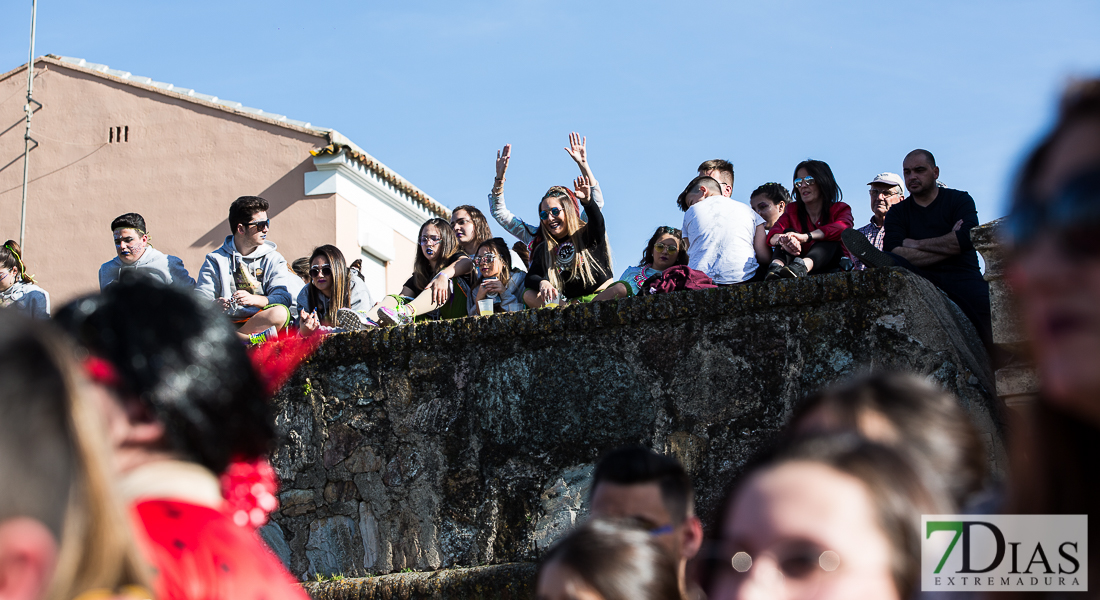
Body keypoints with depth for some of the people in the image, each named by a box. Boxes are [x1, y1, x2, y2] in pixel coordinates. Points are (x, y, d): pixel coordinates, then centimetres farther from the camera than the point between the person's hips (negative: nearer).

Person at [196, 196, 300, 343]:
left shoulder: (273, 259, 13)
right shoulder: (216, 259, 12)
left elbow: (284, 297, -2)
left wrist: (255, 299, -22)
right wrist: (215, 304, -24)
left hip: (260, 321, 1)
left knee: (280, 313, -33)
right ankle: (252, 340, -36)